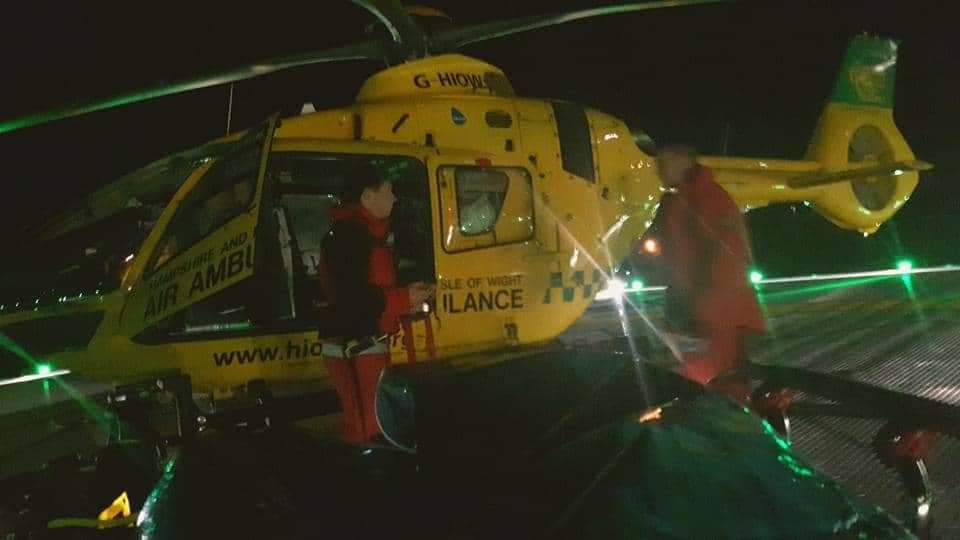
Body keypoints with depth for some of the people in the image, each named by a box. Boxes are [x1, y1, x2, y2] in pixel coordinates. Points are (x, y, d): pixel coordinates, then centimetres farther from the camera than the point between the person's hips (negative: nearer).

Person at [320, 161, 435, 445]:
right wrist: (404, 299, -12)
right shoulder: (349, 234, -15)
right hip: (356, 347, -10)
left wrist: (406, 297, 5)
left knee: (362, 424, 14)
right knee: (368, 429, -10)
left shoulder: (365, 231, 17)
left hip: (363, 344, 10)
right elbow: (353, 296, -22)